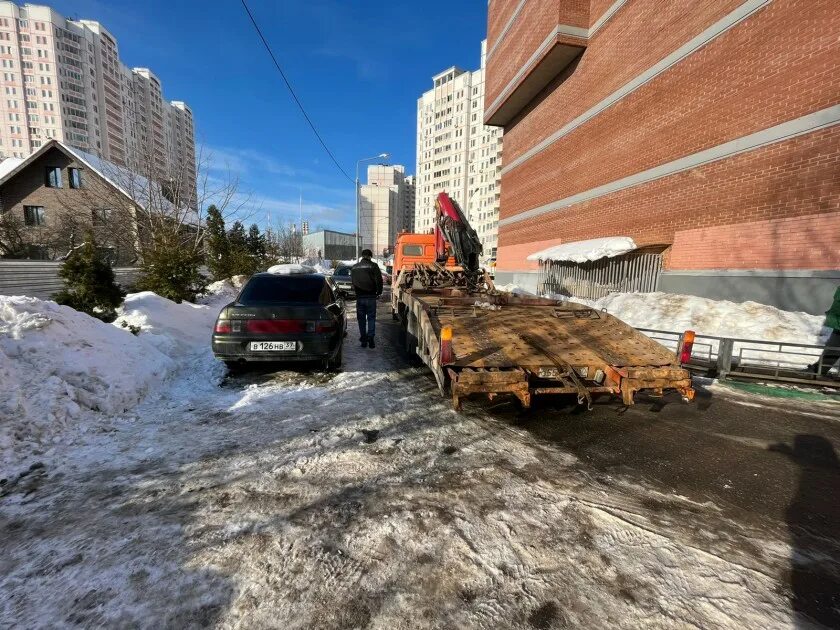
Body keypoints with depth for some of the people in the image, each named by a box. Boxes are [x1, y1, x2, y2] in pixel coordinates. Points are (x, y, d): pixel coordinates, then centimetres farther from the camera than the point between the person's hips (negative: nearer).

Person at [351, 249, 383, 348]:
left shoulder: (354, 267, 9)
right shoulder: (373, 266, -5)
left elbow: (352, 281, 15)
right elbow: (379, 280, -8)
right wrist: (379, 292, 4)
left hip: (359, 296, 3)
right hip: (371, 296, -3)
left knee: (361, 319, 10)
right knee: (371, 318, 4)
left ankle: (363, 340, 13)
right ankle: (370, 339, -4)